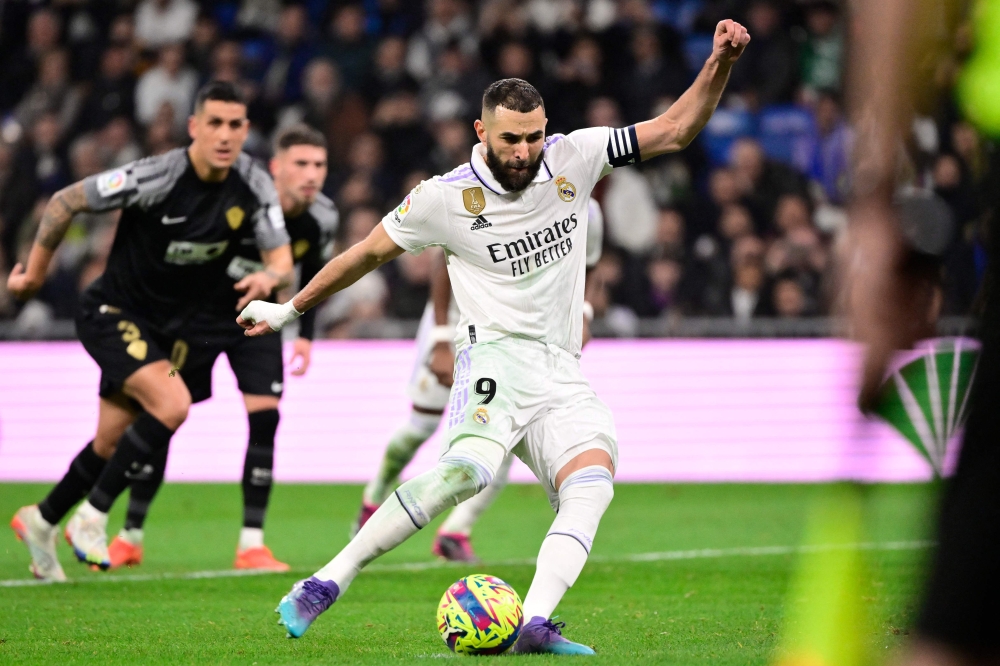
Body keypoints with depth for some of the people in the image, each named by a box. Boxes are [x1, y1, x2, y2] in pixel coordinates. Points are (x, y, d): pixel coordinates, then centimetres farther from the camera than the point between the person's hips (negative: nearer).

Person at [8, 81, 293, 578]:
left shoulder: (254, 187, -10)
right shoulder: (157, 177, -25)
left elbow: (282, 259, -7)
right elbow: (65, 202, -15)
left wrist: (269, 277, -32)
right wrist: (35, 271, -5)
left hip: (171, 326, 6)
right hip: (112, 313, -6)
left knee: (112, 443, 12)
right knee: (172, 405, -26)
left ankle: (41, 520, 35)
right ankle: (92, 516, -12)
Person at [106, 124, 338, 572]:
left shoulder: (322, 219, -12)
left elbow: (312, 274, 9)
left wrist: (306, 334, 3)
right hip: (199, 310, -3)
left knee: (264, 414, -13)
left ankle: (252, 544, -7)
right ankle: (130, 536, 14)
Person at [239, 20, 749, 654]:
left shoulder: (572, 158, 4)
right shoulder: (445, 198, -3)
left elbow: (674, 131, 8)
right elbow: (368, 252, 11)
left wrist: (720, 64, -6)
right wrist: (288, 310, 19)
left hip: (564, 374, 5)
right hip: (497, 356, -5)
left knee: (592, 483, -23)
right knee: (468, 468, -33)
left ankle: (535, 623, -36)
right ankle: (327, 583, -29)